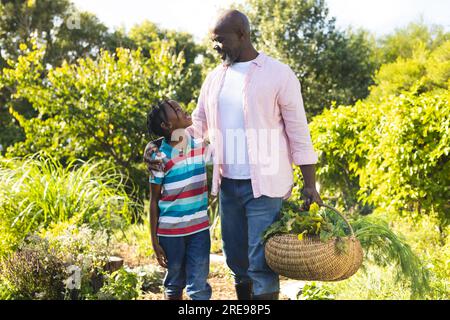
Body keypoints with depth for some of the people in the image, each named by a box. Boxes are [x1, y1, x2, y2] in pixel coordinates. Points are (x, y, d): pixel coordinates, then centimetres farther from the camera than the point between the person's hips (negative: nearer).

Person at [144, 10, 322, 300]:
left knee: (261, 263, -5)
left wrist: (310, 184, -7)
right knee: (236, 260, 12)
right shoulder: (215, 78, 11)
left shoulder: (279, 74, -5)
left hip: (265, 185, -6)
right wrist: (160, 144, -2)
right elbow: (197, 126, 14)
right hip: (228, 184, 6)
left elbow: (298, 132, -4)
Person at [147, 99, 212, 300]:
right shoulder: (160, 157, -11)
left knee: (199, 287, 0)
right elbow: (154, 200, -6)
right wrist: (154, 241, -5)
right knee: (174, 285, 13)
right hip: (171, 231, -3)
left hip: (199, 228, 3)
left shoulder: (200, 147, -1)